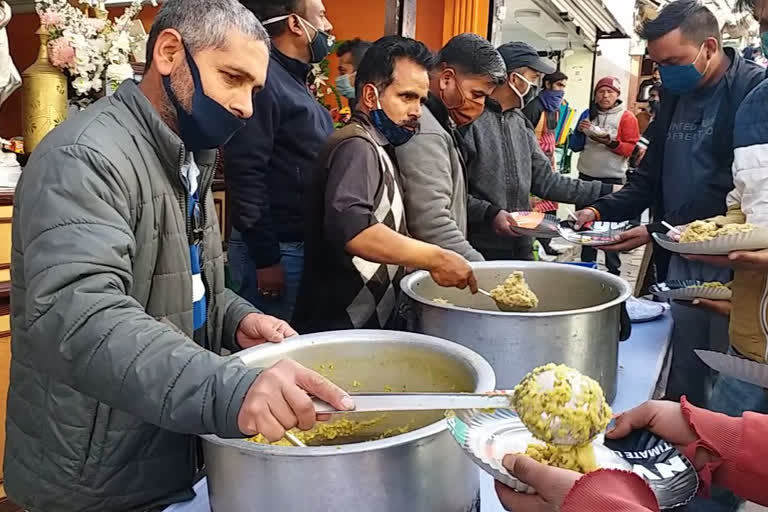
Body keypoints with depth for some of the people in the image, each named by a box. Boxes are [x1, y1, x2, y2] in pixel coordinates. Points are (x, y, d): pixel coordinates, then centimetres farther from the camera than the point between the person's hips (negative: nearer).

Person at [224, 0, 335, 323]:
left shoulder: (293, 81, 15)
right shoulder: (263, 79, -15)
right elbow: (244, 172, -22)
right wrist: (265, 257, -20)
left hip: (302, 245, 9)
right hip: (275, 249, -9)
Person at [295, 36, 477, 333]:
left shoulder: (379, 148, 16)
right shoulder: (356, 146, -16)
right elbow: (348, 226, -33)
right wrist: (434, 258, -31)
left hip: (370, 324, 10)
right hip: (340, 328, -10)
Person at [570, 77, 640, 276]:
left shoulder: (626, 117, 0)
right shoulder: (588, 114, 12)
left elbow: (632, 148, -9)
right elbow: (575, 147, 12)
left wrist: (610, 142, -24)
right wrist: (580, 132, -7)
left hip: (612, 179, -4)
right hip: (587, 177, 5)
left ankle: (614, 270, 3)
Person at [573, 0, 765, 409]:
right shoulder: (675, 95, 12)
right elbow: (651, 176, 17)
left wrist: (659, 231, -19)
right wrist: (601, 211, 1)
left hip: (730, 263, -6)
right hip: (680, 258, 7)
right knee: (681, 378, 15)